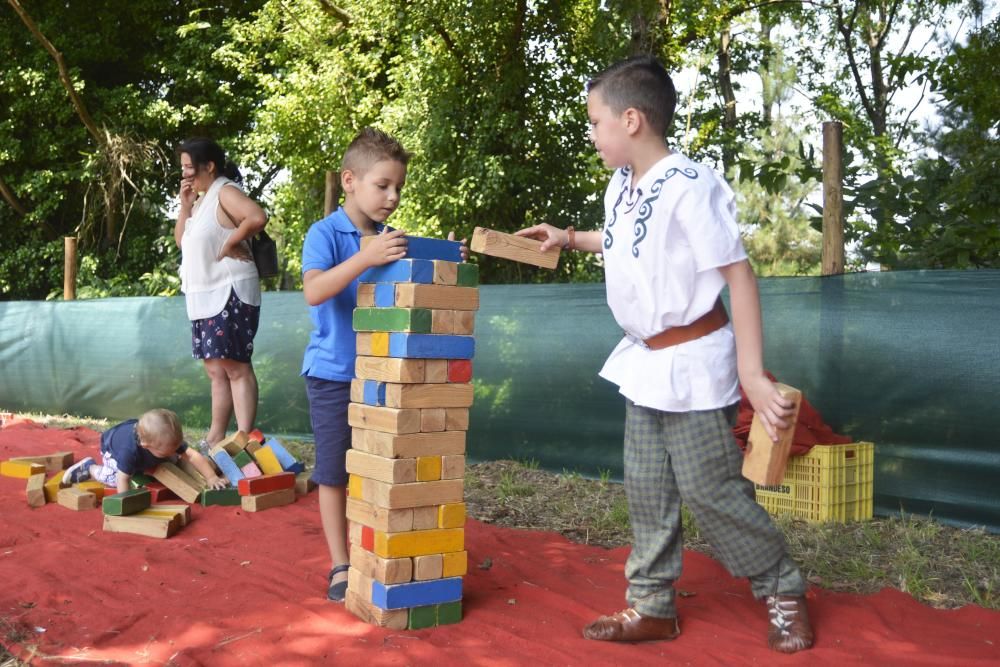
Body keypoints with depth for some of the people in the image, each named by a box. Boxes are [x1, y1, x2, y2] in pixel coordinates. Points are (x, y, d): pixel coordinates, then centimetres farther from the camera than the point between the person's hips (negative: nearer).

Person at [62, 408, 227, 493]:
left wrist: (211, 477, -42)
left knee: (174, 461, 2)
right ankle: (89, 468, 2)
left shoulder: (169, 439, -36)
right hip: (113, 445, -5)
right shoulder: (129, 449, -49)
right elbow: (122, 479, -43)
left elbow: (192, 455, -35)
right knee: (113, 478, -27)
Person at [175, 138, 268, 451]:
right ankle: (215, 438, 18)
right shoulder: (201, 198, 17)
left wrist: (230, 242, -17)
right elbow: (180, 240, 17)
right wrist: (185, 204, 6)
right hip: (204, 297, 10)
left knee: (236, 367, -10)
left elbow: (257, 217, -29)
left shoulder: (225, 191, -10)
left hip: (229, 293, -10)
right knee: (216, 370, 12)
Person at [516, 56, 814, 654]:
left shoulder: (689, 186, -22)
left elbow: (738, 272, -21)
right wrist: (570, 238, 20)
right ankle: (652, 606, 23)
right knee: (646, 489, 11)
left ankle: (784, 591, 21)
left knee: (710, 488, 1)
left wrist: (752, 373, -24)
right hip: (644, 360, 8)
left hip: (693, 362, -8)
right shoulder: (620, 186, 5)